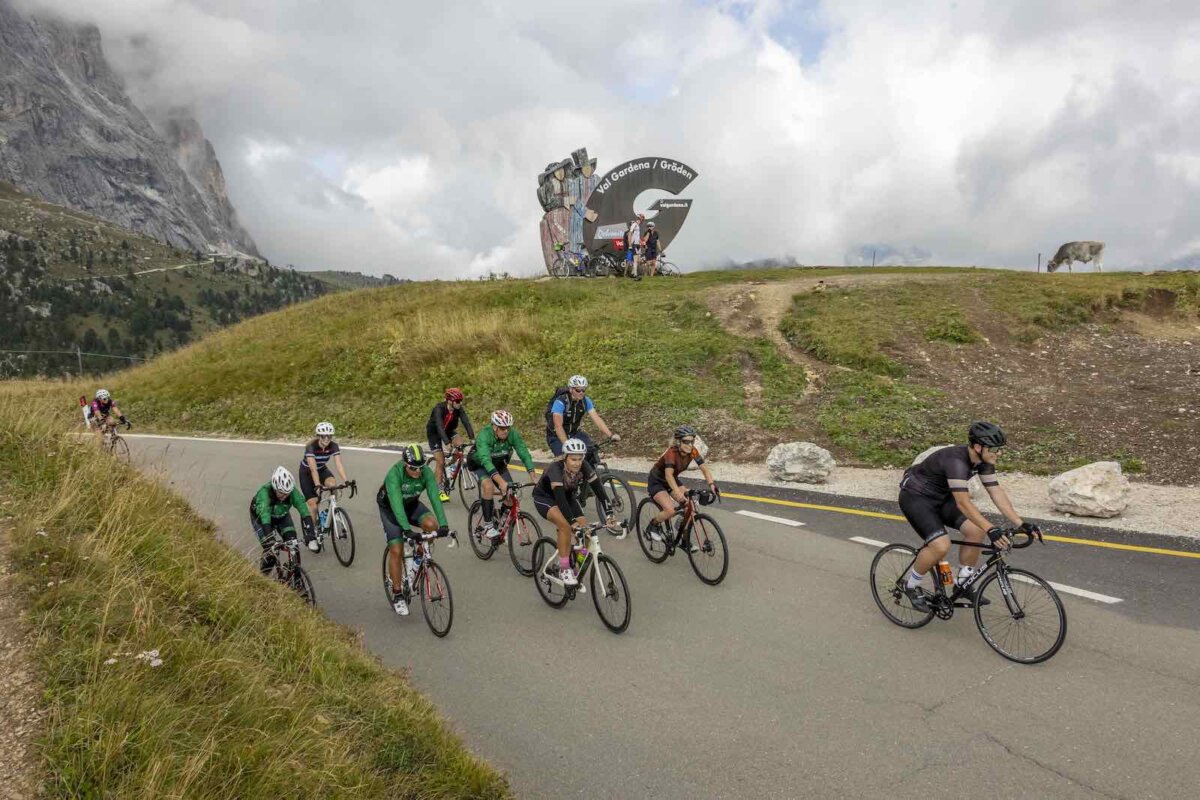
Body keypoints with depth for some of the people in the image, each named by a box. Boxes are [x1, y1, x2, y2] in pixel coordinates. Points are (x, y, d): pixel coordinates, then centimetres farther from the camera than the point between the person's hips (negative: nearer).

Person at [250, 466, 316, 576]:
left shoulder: (293, 491, -31)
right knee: (270, 549, -15)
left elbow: (303, 509, -40)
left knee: (292, 542, -15)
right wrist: (270, 538, -60)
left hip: (282, 516, 3)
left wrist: (309, 532, -53)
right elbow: (264, 514, -49)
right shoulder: (264, 492, -40)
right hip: (260, 518, -3)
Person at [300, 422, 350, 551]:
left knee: (333, 484, -31)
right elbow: (313, 468, -40)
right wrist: (317, 486, -53)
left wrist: (346, 480, -46)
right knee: (313, 505, -12)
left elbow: (338, 464, -31)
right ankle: (310, 538, 2)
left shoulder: (333, 446, -22)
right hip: (306, 473, -3)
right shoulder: (311, 447, -32)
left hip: (322, 469, 3)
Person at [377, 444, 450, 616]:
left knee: (431, 524, -26)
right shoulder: (394, 474, -35)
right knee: (396, 551, -13)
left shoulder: (426, 473, -25)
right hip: (389, 508, -3)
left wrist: (443, 525, -45)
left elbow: (435, 498, -33)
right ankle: (397, 595, 3)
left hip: (411, 504, 3)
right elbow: (396, 503, -45)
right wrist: (407, 529, -56)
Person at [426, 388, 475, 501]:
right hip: (434, 433, -5)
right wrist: (447, 443, -54)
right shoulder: (439, 409, -32)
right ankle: (440, 490, -4)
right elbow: (439, 426, -43)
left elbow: (466, 422, -27)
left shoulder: (459, 409, -19)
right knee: (440, 461, -12)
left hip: (448, 430, 5)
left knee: (460, 443, -24)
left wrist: (472, 438, -41)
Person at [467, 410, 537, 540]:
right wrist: (501, 481, -59)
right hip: (479, 465, -4)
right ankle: (488, 526, -21)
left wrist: (533, 477, -45)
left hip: (499, 464, 4)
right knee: (489, 486, -32)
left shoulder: (513, 434, -24)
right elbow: (486, 461, -47)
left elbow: (524, 454, -30)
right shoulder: (484, 436, -35)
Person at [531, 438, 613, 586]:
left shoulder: (584, 467, -23)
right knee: (566, 526, -31)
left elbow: (599, 489, -27)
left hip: (567, 496, 5)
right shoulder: (556, 469, -36)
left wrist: (609, 514, -37)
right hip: (544, 497, -5)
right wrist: (573, 522, -54)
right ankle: (564, 569, -18)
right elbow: (560, 498, -45)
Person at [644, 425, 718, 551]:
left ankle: (685, 541, 4)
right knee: (671, 511, -25)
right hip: (656, 482, -6)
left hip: (672, 480, 6)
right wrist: (678, 493, -59)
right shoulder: (672, 452, -34)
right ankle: (653, 524, 6)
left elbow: (704, 468, -20)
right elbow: (668, 475, -45)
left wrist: (711, 484, -38)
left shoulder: (692, 451, -16)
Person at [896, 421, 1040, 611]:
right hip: (915, 496, -9)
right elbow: (963, 503, -40)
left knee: (976, 530, -6)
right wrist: (991, 530, -46)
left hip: (940, 496, 9)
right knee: (941, 546, -23)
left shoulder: (983, 461, -7)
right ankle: (910, 583, 2)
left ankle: (963, 584, 13)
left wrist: (1020, 523, -14)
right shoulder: (956, 461, -34)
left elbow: (997, 492, -7)